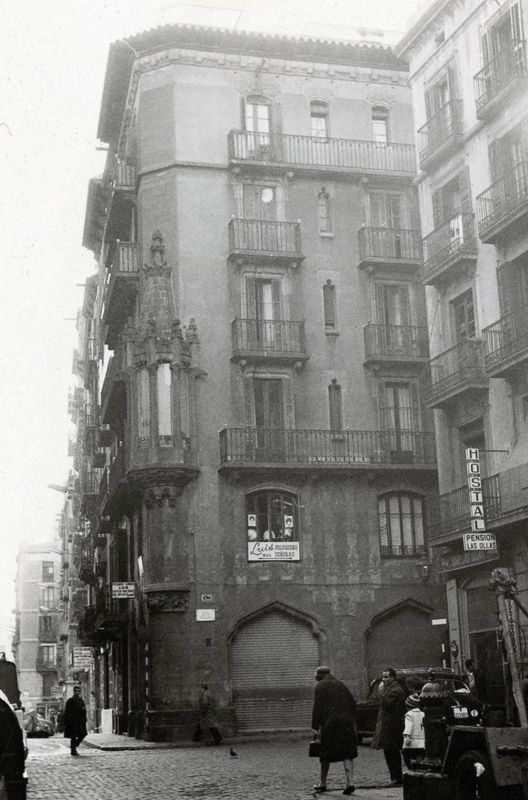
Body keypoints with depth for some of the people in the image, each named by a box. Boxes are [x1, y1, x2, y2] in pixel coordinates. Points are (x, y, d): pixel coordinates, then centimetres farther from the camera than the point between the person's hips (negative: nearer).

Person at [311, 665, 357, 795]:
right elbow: (352, 703, 14)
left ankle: (322, 783, 20)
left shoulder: (320, 686, -1)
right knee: (347, 753, 3)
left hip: (329, 723, -4)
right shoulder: (341, 685, 16)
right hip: (346, 723, 4)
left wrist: (315, 726, -7)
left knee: (326, 754, 9)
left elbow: (317, 707, -9)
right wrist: (351, 721, 18)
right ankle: (349, 782, -12)